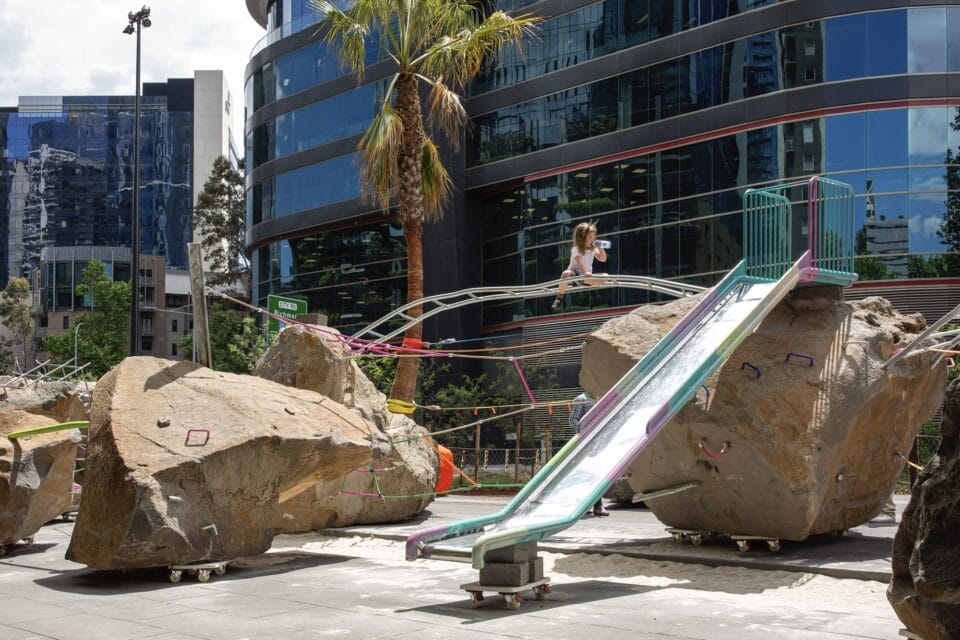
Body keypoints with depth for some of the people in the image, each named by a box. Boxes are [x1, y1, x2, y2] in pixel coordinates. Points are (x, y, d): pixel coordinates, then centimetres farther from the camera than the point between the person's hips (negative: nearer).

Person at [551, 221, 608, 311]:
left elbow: (603, 259, 6)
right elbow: (580, 263, -32)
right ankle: (559, 298, -26)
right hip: (575, 274, -5)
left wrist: (600, 248, -9)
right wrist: (585, 273, -51)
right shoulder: (576, 249, -14)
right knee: (566, 273, -42)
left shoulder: (593, 249, 6)